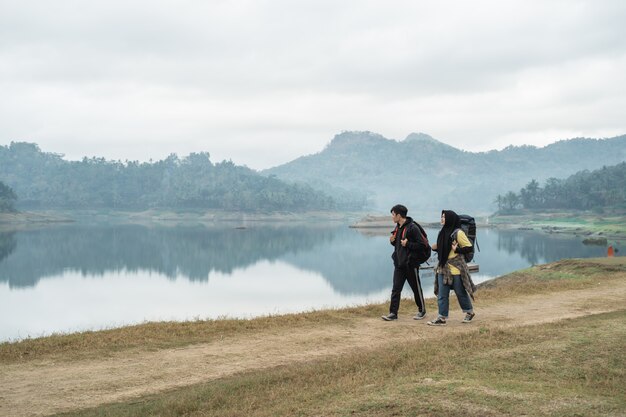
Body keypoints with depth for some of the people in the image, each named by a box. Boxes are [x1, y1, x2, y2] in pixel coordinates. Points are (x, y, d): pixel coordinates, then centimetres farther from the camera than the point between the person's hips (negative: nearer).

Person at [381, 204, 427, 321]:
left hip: (411, 264, -7)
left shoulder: (412, 227, -15)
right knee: (396, 289, 2)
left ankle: (422, 310, 23)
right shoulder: (398, 227, 11)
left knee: (416, 288, 7)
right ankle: (393, 313, 3)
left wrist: (408, 244, -26)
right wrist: (392, 241, 1)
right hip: (399, 263, 7)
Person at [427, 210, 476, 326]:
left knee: (460, 292, 7)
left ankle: (470, 312, 27)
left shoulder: (458, 233, -12)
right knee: (442, 294, 3)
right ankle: (442, 318, 7)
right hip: (443, 267, 7)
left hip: (455, 268, -7)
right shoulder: (443, 232, 11)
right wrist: (436, 248, 4)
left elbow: (469, 247, -11)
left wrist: (457, 250, -23)